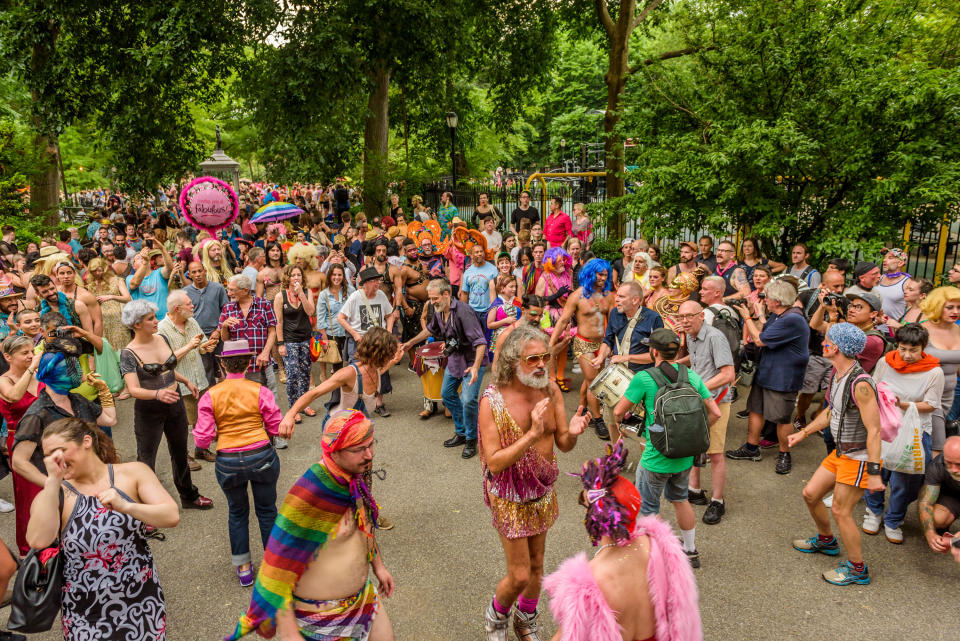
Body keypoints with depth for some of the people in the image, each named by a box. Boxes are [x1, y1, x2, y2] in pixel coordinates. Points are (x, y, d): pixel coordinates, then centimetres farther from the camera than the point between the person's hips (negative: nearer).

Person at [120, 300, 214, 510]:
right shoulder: (129, 354, -17)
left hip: (175, 404, 6)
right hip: (149, 410, -6)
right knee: (146, 459, 3)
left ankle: (189, 496, 39)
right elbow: (133, 389, -27)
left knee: (180, 453, 21)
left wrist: (187, 381, 22)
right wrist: (157, 394, -42)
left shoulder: (162, 339, 1)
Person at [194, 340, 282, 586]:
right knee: (267, 510, 19)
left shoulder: (210, 396, -6)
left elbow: (202, 440, -7)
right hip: (262, 457, -1)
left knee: (237, 512, 23)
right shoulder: (260, 391, -9)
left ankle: (243, 568, 33)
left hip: (228, 463, 1)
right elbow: (277, 428, -7)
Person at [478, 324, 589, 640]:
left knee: (536, 565, 21)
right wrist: (532, 434, -36)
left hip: (543, 490, 5)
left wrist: (572, 432, -26)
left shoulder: (550, 390, -9)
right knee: (520, 575, 2)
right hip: (510, 496, -5)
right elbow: (494, 463, -27)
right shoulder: (493, 401, -24)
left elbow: (563, 445, -3)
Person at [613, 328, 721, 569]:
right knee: (680, 499, 27)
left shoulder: (644, 378, -16)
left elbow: (618, 412, -10)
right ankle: (690, 552, 42)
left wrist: (618, 418, 12)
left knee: (647, 508, 14)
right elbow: (715, 413, 1)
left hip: (656, 459, -6)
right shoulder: (692, 376, -1)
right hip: (685, 456, 6)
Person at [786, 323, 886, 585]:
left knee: (840, 511, -1)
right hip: (840, 453, 9)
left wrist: (874, 472, -27)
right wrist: (803, 433, 21)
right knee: (810, 494, 16)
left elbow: (874, 430, -27)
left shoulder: (860, 384, -27)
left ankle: (857, 569, 18)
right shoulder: (837, 374, 3)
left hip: (859, 458, -9)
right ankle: (826, 540, 42)